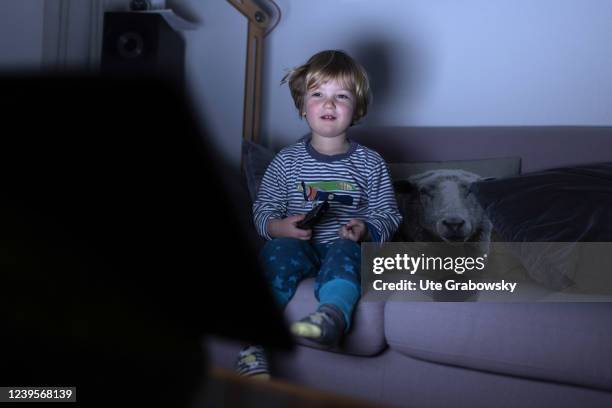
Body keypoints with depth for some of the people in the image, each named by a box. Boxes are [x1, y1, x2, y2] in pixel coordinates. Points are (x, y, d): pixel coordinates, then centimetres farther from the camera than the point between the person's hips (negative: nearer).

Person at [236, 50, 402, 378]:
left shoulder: (370, 164, 9)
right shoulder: (287, 161, 9)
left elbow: (388, 215, 10)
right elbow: (262, 210, 10)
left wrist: (366, 229, -12)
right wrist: (279, 226, -13)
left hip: (344, 247, -1)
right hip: (298, 244, 1)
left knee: (344, 250, -35)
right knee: (278, 250, -32)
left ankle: (332, 317, -62)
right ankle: (253, 341, -36)